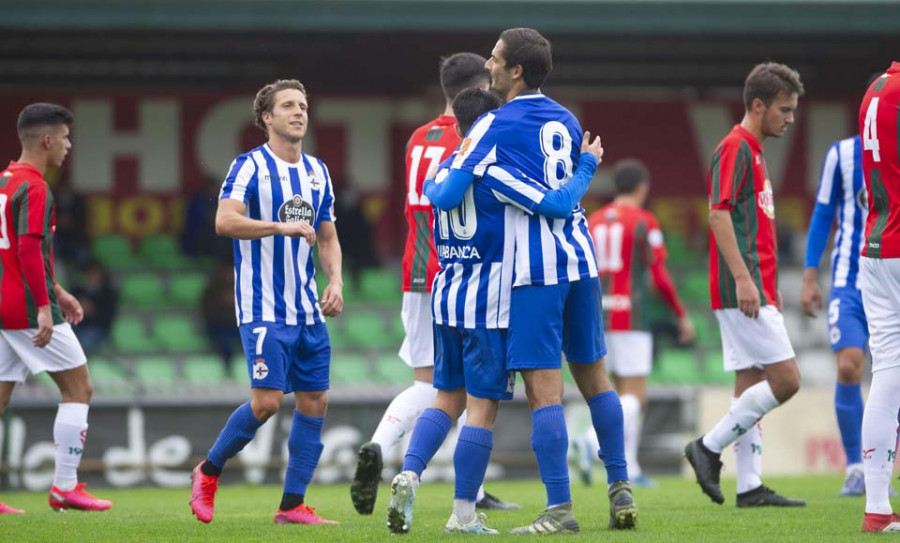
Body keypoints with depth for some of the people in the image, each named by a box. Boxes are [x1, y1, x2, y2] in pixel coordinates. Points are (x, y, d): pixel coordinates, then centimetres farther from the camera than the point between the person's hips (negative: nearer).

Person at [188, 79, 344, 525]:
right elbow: (225, 221, -20)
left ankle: (292, 505, 8)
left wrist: (335, 282, 4)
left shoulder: (317, 171, 14)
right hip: (263, 308, -7)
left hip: (308, 310, 7)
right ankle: (209, 471, 9)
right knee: (267, 400, -14)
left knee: (315, 401, 2)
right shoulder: (250, 166, -7)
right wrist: (283, 226, -26)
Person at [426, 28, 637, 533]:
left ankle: (560, 508, -9)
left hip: (534, 269, -6)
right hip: (581, 259, 6)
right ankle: (621, 490, 17)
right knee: (594, 377, 16)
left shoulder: (494, 126, -8)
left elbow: (448, 195, -14)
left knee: (544, 390, -6)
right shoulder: (567, 121, 12)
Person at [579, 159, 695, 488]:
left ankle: (629, 469, 12)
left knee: (626, 395, 16)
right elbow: (660, 277, -9)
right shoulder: (644, 222, -6)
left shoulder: (593, 222, 11)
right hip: (629, 318, -6)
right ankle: (592, 441, -29)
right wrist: (682, 316, 2)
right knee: (635, 397, -5)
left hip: (597, 318, 6)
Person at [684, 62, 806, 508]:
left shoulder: (752, 152, 20)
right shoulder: (735, 149, -11)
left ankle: (750, 486, 6)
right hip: (742, 290, -10)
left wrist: (769, 285, 24)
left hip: (755, 291, 10)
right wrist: (742, 278, -24)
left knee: (751, 387, 7)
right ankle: (709, 447, -4)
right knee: (785, 379, -11)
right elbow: (719, 214, -19)